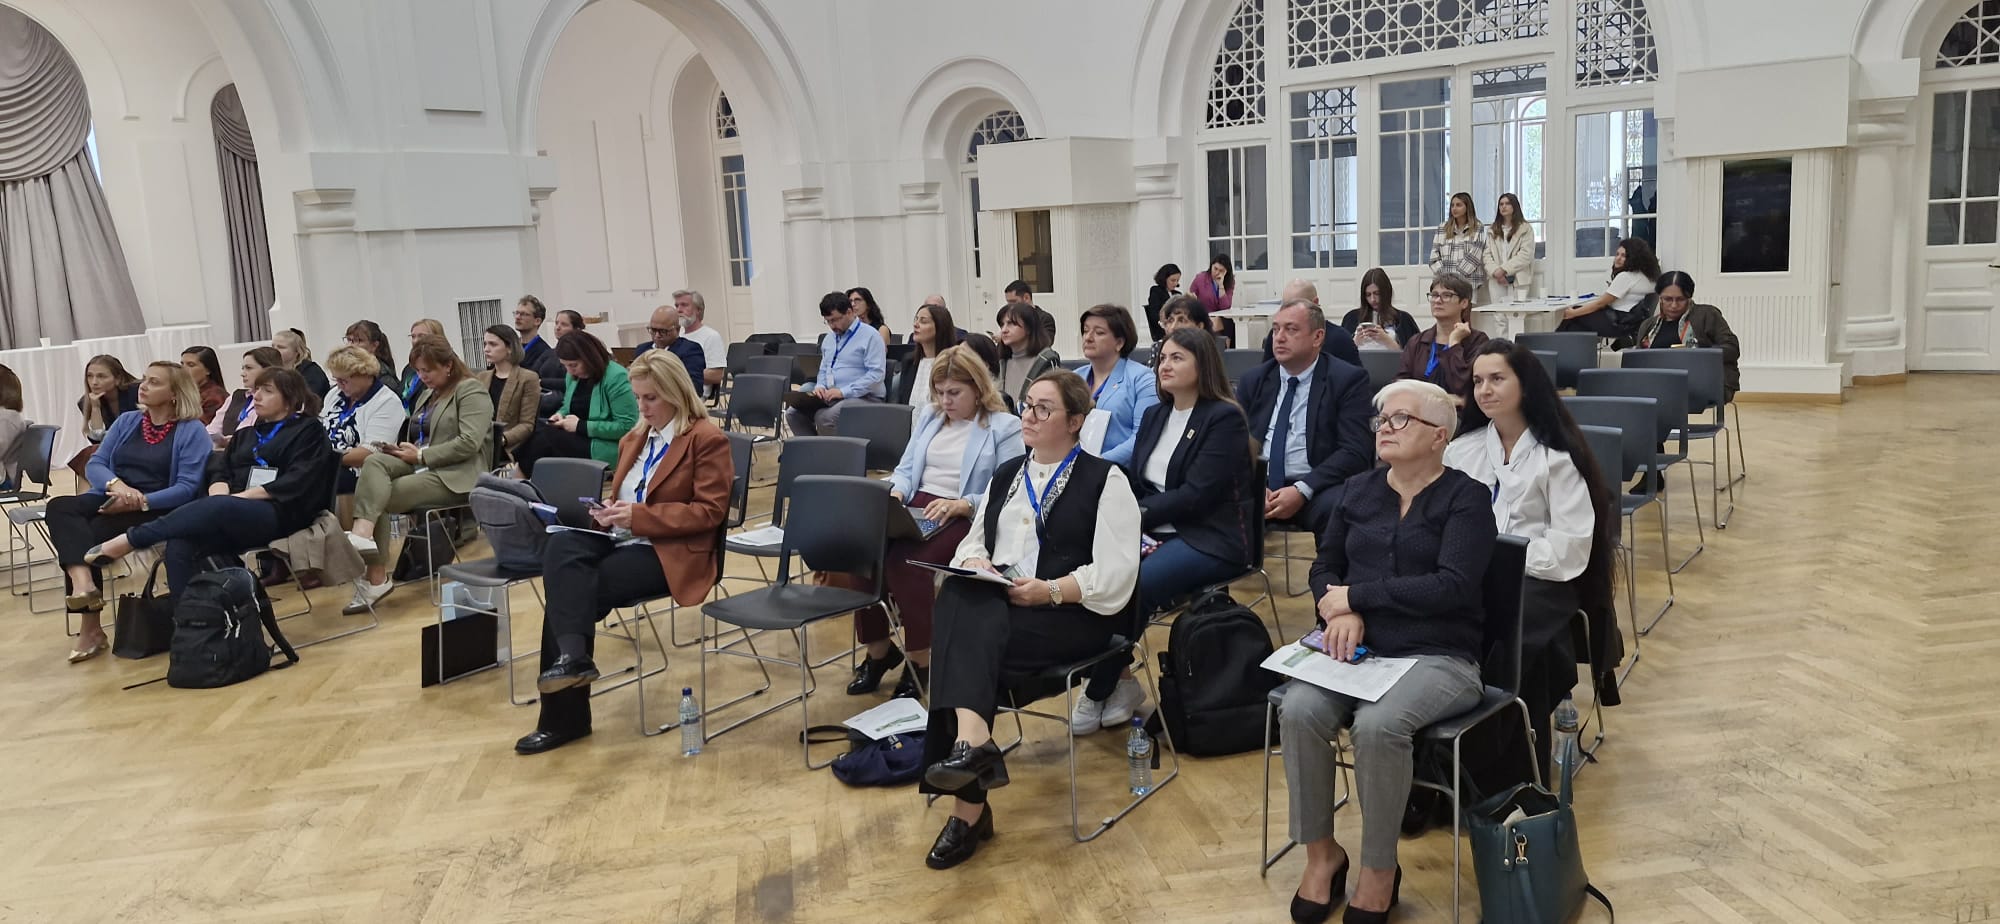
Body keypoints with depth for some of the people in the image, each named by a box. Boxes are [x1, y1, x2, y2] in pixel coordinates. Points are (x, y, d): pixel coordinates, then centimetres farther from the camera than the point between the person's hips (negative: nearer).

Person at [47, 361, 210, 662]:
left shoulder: (192, 432, -3)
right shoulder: (126, 421, 16)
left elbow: (187, 488, -12)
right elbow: (94, 465, 6)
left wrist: (141, 500, -23)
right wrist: (117, 484, -16)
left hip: (157, 509, -6)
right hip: (112, 500, 6)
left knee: (94, 532, -28)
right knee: (60, 507, -24)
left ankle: (91, 627, -17)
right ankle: (82, 581, -44)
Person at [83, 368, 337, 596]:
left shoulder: (308, 431, 8)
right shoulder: (247, 431, 28)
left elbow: (296, 483, -5)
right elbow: (220, 469, 15)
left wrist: (241, 496, -13)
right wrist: (220, 493, -9)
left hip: (278, 513, -6)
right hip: (232, 514, 6)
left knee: (216, 508, -38)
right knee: (179, 545, -28)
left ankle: (128, 541, -31)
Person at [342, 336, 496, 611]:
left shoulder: (472, 391, -4)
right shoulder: (427, 394, 23)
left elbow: (469, 443, -17)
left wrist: (421, 456, -15)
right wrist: (407, 450, 0)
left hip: (455, 475, -8)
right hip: (422, 465, 8)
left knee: (380, 497, -22)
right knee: (374, 461, -22)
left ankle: (375, 578, -26)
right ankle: (363, 534, -36)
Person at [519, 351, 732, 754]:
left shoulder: (708, 440, -5)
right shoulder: (635, 438, 19)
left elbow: (709, 511, -11)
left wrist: (639, 516, -19)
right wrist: (608, 511, 2)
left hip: (668, 552, -7)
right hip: (619, 538, 7)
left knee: (568, 589, -23)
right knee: (560, 548, -25)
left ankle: (564, 715, -18)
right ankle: (571, 655, -32)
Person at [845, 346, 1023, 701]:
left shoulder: (1005, 427, -1)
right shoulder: (929, 415, 20)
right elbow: (906, 468, 18)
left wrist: (960, 504, -23)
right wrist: (896, 492, -6)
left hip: (966, 518, -6)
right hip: (915, 507, 6)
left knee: (904, 561, -32)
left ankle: (921, 660, -14)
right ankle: (877, 650, -5)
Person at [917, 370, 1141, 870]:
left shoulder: (1105, 479, 3)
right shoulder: (1005, 475, 22)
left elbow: (1116, 573, -7)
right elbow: (973, 542, 19)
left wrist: (1049, 591, -18)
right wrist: (975, 564, -5)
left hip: (1073, 614, -5)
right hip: (994, 606, 5)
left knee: (970, 636, -29)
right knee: (959, 601, -29)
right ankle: (972, 739, -41)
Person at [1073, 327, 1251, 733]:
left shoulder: (1224, 418, -7)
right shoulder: (1154, 415, 16)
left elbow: (1197, 495, -15)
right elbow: (1133, 479, 13)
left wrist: (1138, 514, -17)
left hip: (1207, 540, -7)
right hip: (1153, 533, 7)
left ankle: (1099, 693, -11)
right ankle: (1120, 681, -9)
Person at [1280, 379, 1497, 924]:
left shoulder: (1465, 498, -3)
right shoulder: (1358, 490, 13)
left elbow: (1453, 586, -15)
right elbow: (1325, 566, 14)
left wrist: (1355, 596, -13)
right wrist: (1341, 613, -9)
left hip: (1438, 656, -4)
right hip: (1360, 648, 4)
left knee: (1379, 724, -33)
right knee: (1299, 711, -25)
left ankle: (1380, 869, -10)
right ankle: (1321, 853, -6)